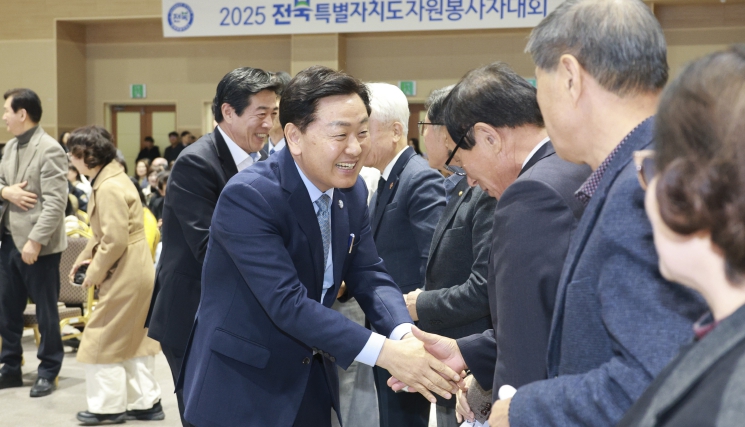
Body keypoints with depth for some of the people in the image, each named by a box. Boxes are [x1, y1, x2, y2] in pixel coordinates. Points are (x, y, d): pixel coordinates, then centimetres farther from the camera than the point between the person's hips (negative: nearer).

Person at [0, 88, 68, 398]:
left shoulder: (49, 149, -15)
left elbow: (55, 203, -20)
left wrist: (35, 241, -23)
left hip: (38, 244, -8)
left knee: (45, 311, 5)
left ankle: (48, 372, 16)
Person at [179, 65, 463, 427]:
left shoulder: (353, 192, -1)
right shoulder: (247, 196, -24)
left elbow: (368, 275, -1)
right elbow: (287, 302, -30)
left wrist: (405, 335, -22)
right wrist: (385, 352, -34)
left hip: (312, 382, 7)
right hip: (240, 385, -6)